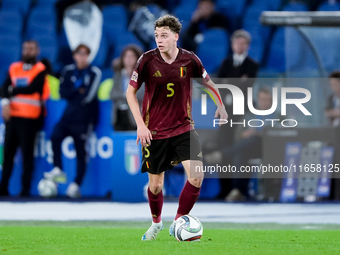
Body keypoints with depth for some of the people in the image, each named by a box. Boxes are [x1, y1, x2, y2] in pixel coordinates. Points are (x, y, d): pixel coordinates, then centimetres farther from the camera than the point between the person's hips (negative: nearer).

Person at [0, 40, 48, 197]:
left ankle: (26, 188, -1)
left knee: (27, 153, -5)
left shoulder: (40, 70, 0)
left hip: (29, 117, -5)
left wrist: (13, 91, -2)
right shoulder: (14, 68, 14)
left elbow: (32, 88, -13)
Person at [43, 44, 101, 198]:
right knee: (55, 136, -22)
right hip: (69, 115, 3)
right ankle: (58, 171, -11)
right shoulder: (68, 71, 9)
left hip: (85, 118, -3)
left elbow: (89, 96, -12)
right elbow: (63, 93, 1)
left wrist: (72, 94, -2)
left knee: (80, 151, -2)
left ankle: (76, 185, 5)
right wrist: (78, 89, -10)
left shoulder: (94, 73, -3)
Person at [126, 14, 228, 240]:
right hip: (154, 132, -1)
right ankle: (156, 222, 37)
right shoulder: (147, 60, -11)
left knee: (197, 175, -17)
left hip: (183, 128, 1)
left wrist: (221, 105, 7)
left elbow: (208, 82, 13)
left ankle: (178, 223, 0)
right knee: (156, 184, 7)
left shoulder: (190, 60, -7)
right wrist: (140, 125, -10)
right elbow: (131, 92, -3)